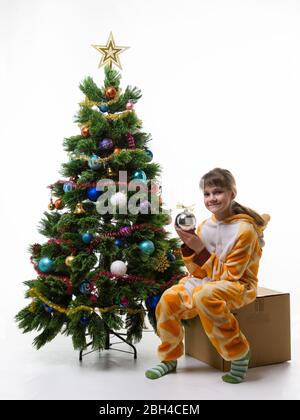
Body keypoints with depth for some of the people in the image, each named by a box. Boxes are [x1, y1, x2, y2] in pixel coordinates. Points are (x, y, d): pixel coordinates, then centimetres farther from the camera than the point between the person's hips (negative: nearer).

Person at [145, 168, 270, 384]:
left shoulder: (244, 229, -16)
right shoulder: (205, 226, 1)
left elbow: (229, 276, -17)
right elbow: (198, 272, 3)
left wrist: (201, 250, -25)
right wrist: (189, 247, -14)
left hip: (238, 285, -6)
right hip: (207, 282, 6)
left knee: (204, 296, -36)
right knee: (169, 298, -16)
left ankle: (239, 353, -15)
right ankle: (169, 358, 7)